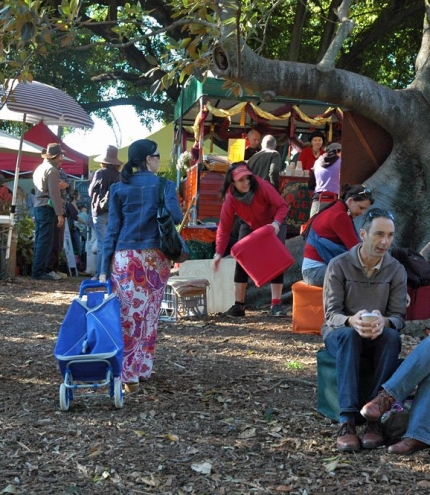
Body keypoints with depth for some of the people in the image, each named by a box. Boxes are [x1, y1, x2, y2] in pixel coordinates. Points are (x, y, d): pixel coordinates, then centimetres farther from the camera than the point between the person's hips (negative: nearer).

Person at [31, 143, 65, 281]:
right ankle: (39, 272, -8)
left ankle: (38, 270, 14)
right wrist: (60, 214, -18)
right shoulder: (52, 170, -12)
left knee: (39, 241, 11)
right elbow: (55, 194, -17)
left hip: (38, 206, 9)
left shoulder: (39, 168, 17)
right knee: (45, 242, -7)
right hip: (47, 208, -9)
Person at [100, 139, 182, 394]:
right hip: (155, 258, 0)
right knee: (150, 316, 11)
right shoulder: (164, 185, 1)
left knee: (128, 316, 2)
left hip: (125, 258, 1)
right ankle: (143, 368, 19)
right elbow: (176, 217, -12)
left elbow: (112, 229, 3)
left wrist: (105, 268, 5)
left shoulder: (119, 188, 6)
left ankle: (129, 375, 0)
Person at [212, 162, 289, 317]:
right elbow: (224, 227, -22)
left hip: (273, 226, -2)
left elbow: (282, 205, -27)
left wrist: (276, 222, -46)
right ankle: (239, 305, -1)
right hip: (250, 227, 2)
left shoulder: (262, 186, -32)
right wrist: (219, 253, -30)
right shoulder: (230, 199, -25)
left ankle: (276, 305, -9)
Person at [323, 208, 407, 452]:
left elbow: (399, 316, -6)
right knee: (348, 334, -37)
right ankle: (347, 420, -43)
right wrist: (352, 321, -37)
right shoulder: (339, 265, -9)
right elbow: (331, 313, -12)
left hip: (377, 337, 2)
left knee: (392, 336, -33)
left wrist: (384, 322, -32)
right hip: (339, 332, -2)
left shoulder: (397, 270, -2)